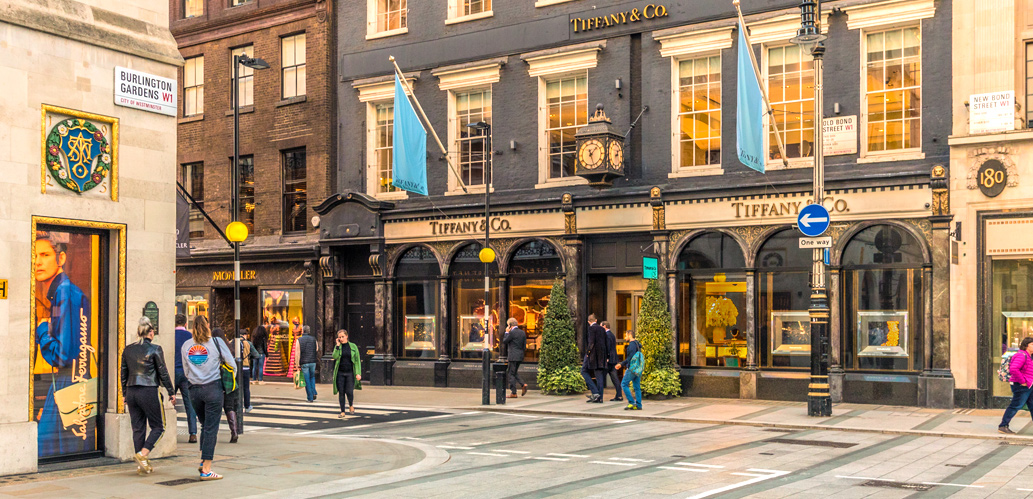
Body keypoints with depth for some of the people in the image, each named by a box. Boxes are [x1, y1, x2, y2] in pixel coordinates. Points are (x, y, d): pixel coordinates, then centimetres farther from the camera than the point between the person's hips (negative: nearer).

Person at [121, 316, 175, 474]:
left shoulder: (128, 350, 7)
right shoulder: (155, 349, -7)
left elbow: (123, 374, 12)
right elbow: (163, 373, -5)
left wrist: (125, 394, 21)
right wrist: (171, 392, 4)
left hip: (131, 392, 5)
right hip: (149, 391, -5)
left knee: (138, 428, 10)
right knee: (158, 426, 7)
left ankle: (142, 465, 13)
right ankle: (142, 455, -11)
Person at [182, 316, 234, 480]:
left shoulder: (186, 345, 9)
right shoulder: (216, 342, -1)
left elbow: (186, 372, 15)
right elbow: (231, 364, 3)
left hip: (194, 390, 4)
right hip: (213, 388, -4)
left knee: (205, 426, 18)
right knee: (211, 428, -2)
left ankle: (203, 462, 13)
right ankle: (206, 470, -3)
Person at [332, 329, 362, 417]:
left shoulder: (353, 346, 4)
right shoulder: (337, 346, 5)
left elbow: (357, 360, 3)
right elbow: (334, 356, -13)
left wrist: (358, 373, -5)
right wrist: (338, 345, -14)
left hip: (350, 373, -1)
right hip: (340, 373, 1)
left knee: (349, 392, -9)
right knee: (341, 392, 1)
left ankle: (351, 405, 22)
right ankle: (343, 411, 12)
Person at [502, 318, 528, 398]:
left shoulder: (512, 332, -14)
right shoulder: (523, 333, 10)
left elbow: (504, 342, -5)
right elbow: (524, 346, 11)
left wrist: (506, 332, 1)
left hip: (513, 357, -8)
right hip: (520, 356, 8)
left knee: (511, 374, -1)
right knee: (513, 373, 20)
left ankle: (513, 393, -1)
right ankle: (523, 385, 4)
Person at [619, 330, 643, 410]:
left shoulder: (632, 344, -10)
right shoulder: (637, 344, 19)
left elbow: (631, 357, -19)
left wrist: (622, 364, -15)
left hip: (632, 368, -9)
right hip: (638, 369, 9)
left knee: (624, 384, -5)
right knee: (637, 387, 7)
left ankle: (632, 402, -10)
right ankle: (638, 405, 5)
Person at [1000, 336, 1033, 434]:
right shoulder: (1022, 355, -17)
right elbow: (1013, 369, -31)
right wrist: (1022, 381, -23)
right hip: (1021, 387, -10)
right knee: (1015, 406, -7)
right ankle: (1003, 426, -1)